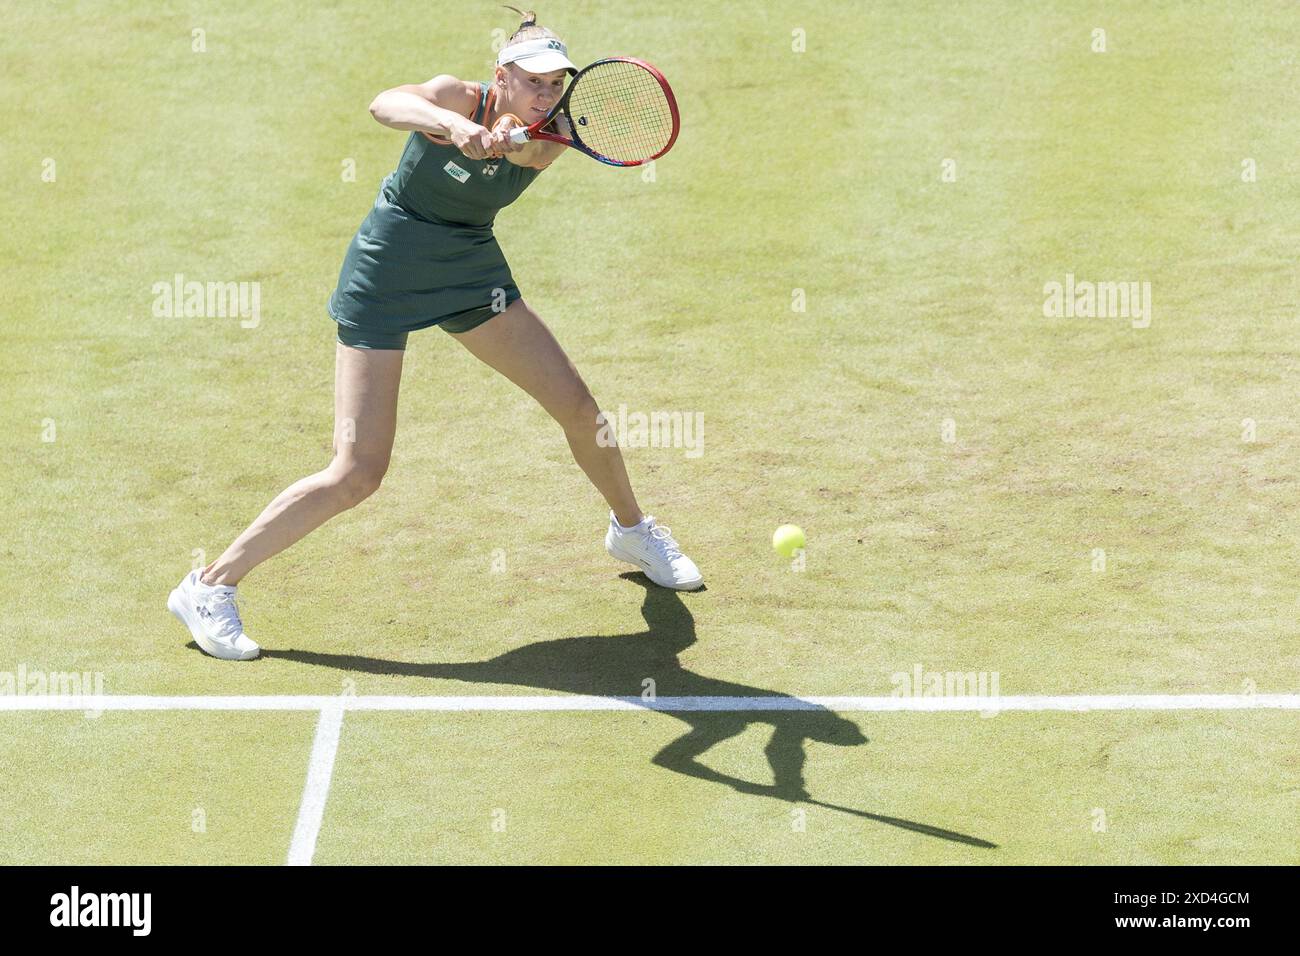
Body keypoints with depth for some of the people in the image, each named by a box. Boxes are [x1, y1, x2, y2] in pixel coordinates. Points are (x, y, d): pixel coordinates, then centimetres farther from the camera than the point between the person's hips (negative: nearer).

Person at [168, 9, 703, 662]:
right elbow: (385, 105, -38)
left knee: (578, 407, 7)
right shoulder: (459, 98, -17)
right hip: (386, 271, -6)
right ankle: (210, 586, -4)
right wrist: (452, 124, -56)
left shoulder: (548, 142, -7)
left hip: (470, 271, 6)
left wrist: (513, 140, -54)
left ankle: (631, 531, 37)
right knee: (357, 473, -13)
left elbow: (529, 151, -32)